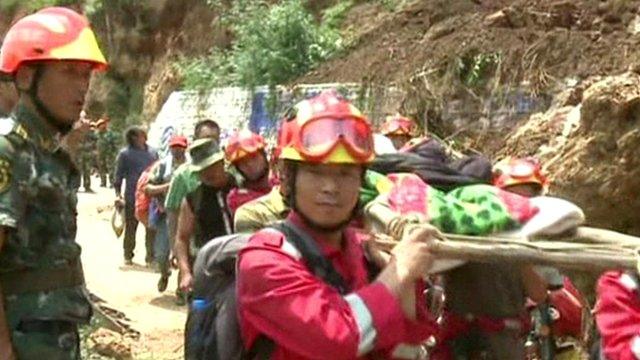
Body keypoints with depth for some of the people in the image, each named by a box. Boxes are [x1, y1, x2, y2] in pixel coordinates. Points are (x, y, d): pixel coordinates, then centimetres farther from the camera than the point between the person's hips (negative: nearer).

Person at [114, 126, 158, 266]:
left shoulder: (152, 152, 10)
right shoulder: (125, 154, -3)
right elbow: (118, 175, 0)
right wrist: (118, 193, -8)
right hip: (133, 196, -3)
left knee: (151, 228, 5)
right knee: (130, 228, 8)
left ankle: (150, 256, 13)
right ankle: (128, 255, 22)